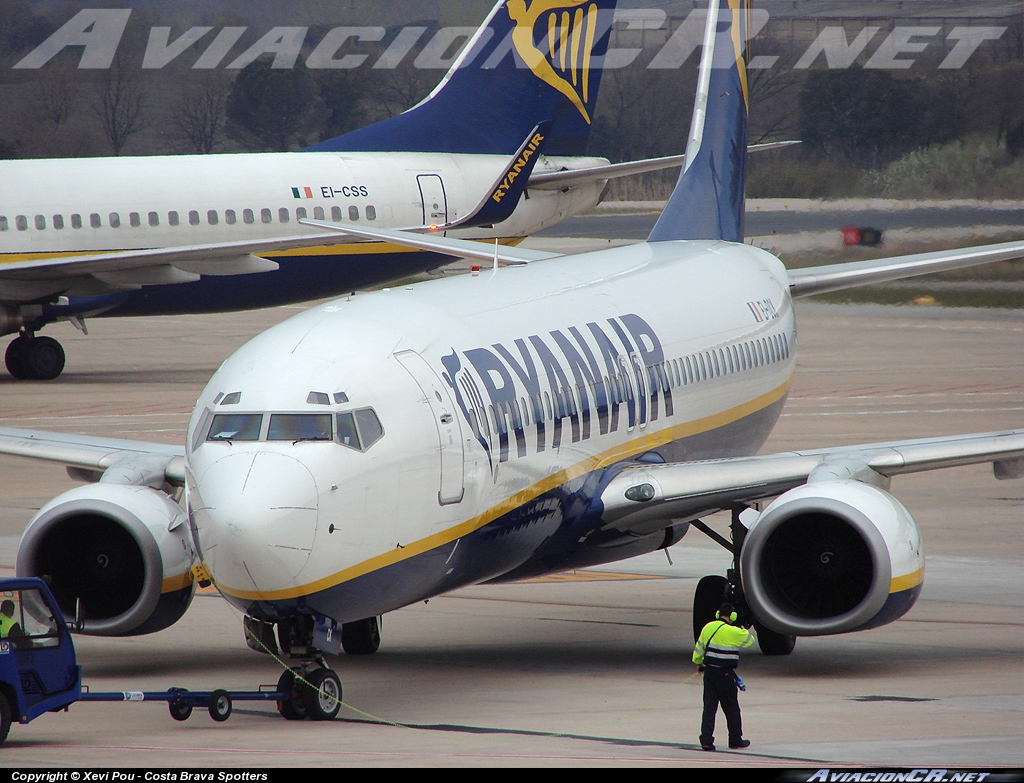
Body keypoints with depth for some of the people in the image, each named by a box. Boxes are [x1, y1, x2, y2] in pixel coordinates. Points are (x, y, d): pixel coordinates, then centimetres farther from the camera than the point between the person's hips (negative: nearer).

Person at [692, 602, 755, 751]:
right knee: (731, 708, 9)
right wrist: (747, 631, 26)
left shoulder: (707, 628, 4)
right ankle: (736, 740, 19)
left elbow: (699, 647, 14)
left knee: (709, 707, 4)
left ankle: (706, 740, -6)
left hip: (709, 672, 5)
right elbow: (749, 639, 3)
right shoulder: (733, 632, -14)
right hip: (725, 674, -5)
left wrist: (699, 663, 32)